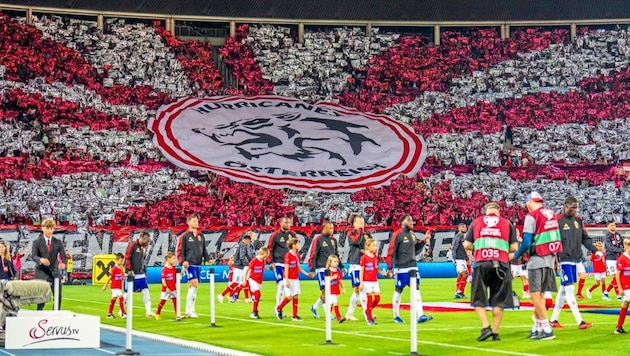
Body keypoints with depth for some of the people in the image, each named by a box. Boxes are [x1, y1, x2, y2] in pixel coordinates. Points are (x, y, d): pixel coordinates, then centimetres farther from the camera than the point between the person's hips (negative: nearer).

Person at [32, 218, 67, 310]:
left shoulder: (58, 242, 4)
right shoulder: (37, 242, -1)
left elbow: (63, 255, -5)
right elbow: (33, 256, -13)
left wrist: (63, 263, -29)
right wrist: (41, 260, -37)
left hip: (54, 271, 2)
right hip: (42, 272, -2)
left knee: (58, 296, 1)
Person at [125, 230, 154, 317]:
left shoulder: (144, 247, 13)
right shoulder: (133, 245, -11)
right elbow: (127, 258, -14)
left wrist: (144, 271, 19)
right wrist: (129, 269, -18)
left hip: (141, 275, 7)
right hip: (132, 275, -7)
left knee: (146, 292, -4)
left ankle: (148, 311, -6)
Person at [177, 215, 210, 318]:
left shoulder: (201, 236, 15)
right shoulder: (184, 236, -1)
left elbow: (204, 249, 19)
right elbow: (180, 251, -3)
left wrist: (208, 259, 3)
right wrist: (183, 261, -18)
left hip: (198, 265, 6)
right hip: (189, 264, -6)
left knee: (192, 288, 9)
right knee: (194, 284, -19)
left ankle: (188, 311, 15)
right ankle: (191, 310, -16)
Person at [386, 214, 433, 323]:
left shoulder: (412, 234, 12)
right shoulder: (397, 235, -11)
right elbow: (391, 253, -12)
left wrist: (423, 242, 9)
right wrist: (390, 269, -15)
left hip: (413, 267, 7)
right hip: (401, 268, -6)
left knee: (416, 290, -2)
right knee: (398, 291, 5)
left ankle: (420, 315, -8)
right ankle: (396, 316, 18)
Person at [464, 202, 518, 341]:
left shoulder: (476, 222, 11)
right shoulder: (507, 223, 9)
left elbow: (467, 245, 7)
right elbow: (514, 247, 5)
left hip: (481, 263, 0)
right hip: (501, 264, 0)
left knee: (479, 300, 11)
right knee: (498, 301, 9)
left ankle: (485, 327, -4)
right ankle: (495, 332, 9)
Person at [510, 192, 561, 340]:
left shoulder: (532, 216, -11)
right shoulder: (552, 214, 10)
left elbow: (527, 243, -14)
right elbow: (556, 237, 15)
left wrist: (515, 255, 0)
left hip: (537, 260, -7)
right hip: (550, 259, 8)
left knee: (535, 294, -4)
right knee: (540, 295, 13)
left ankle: (547, 329, -9)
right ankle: (537, 328, 15)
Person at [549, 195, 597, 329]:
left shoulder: (578, 220, 11)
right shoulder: (558, 221, -11)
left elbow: (585, 238, 14)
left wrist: (595, 250, 2)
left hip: (574, 259, 8)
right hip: (564, 260, -8)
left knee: (563, 290, 13)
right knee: (570, 290, -8)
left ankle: (554, 319, 22)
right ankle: (580, 322, -10)